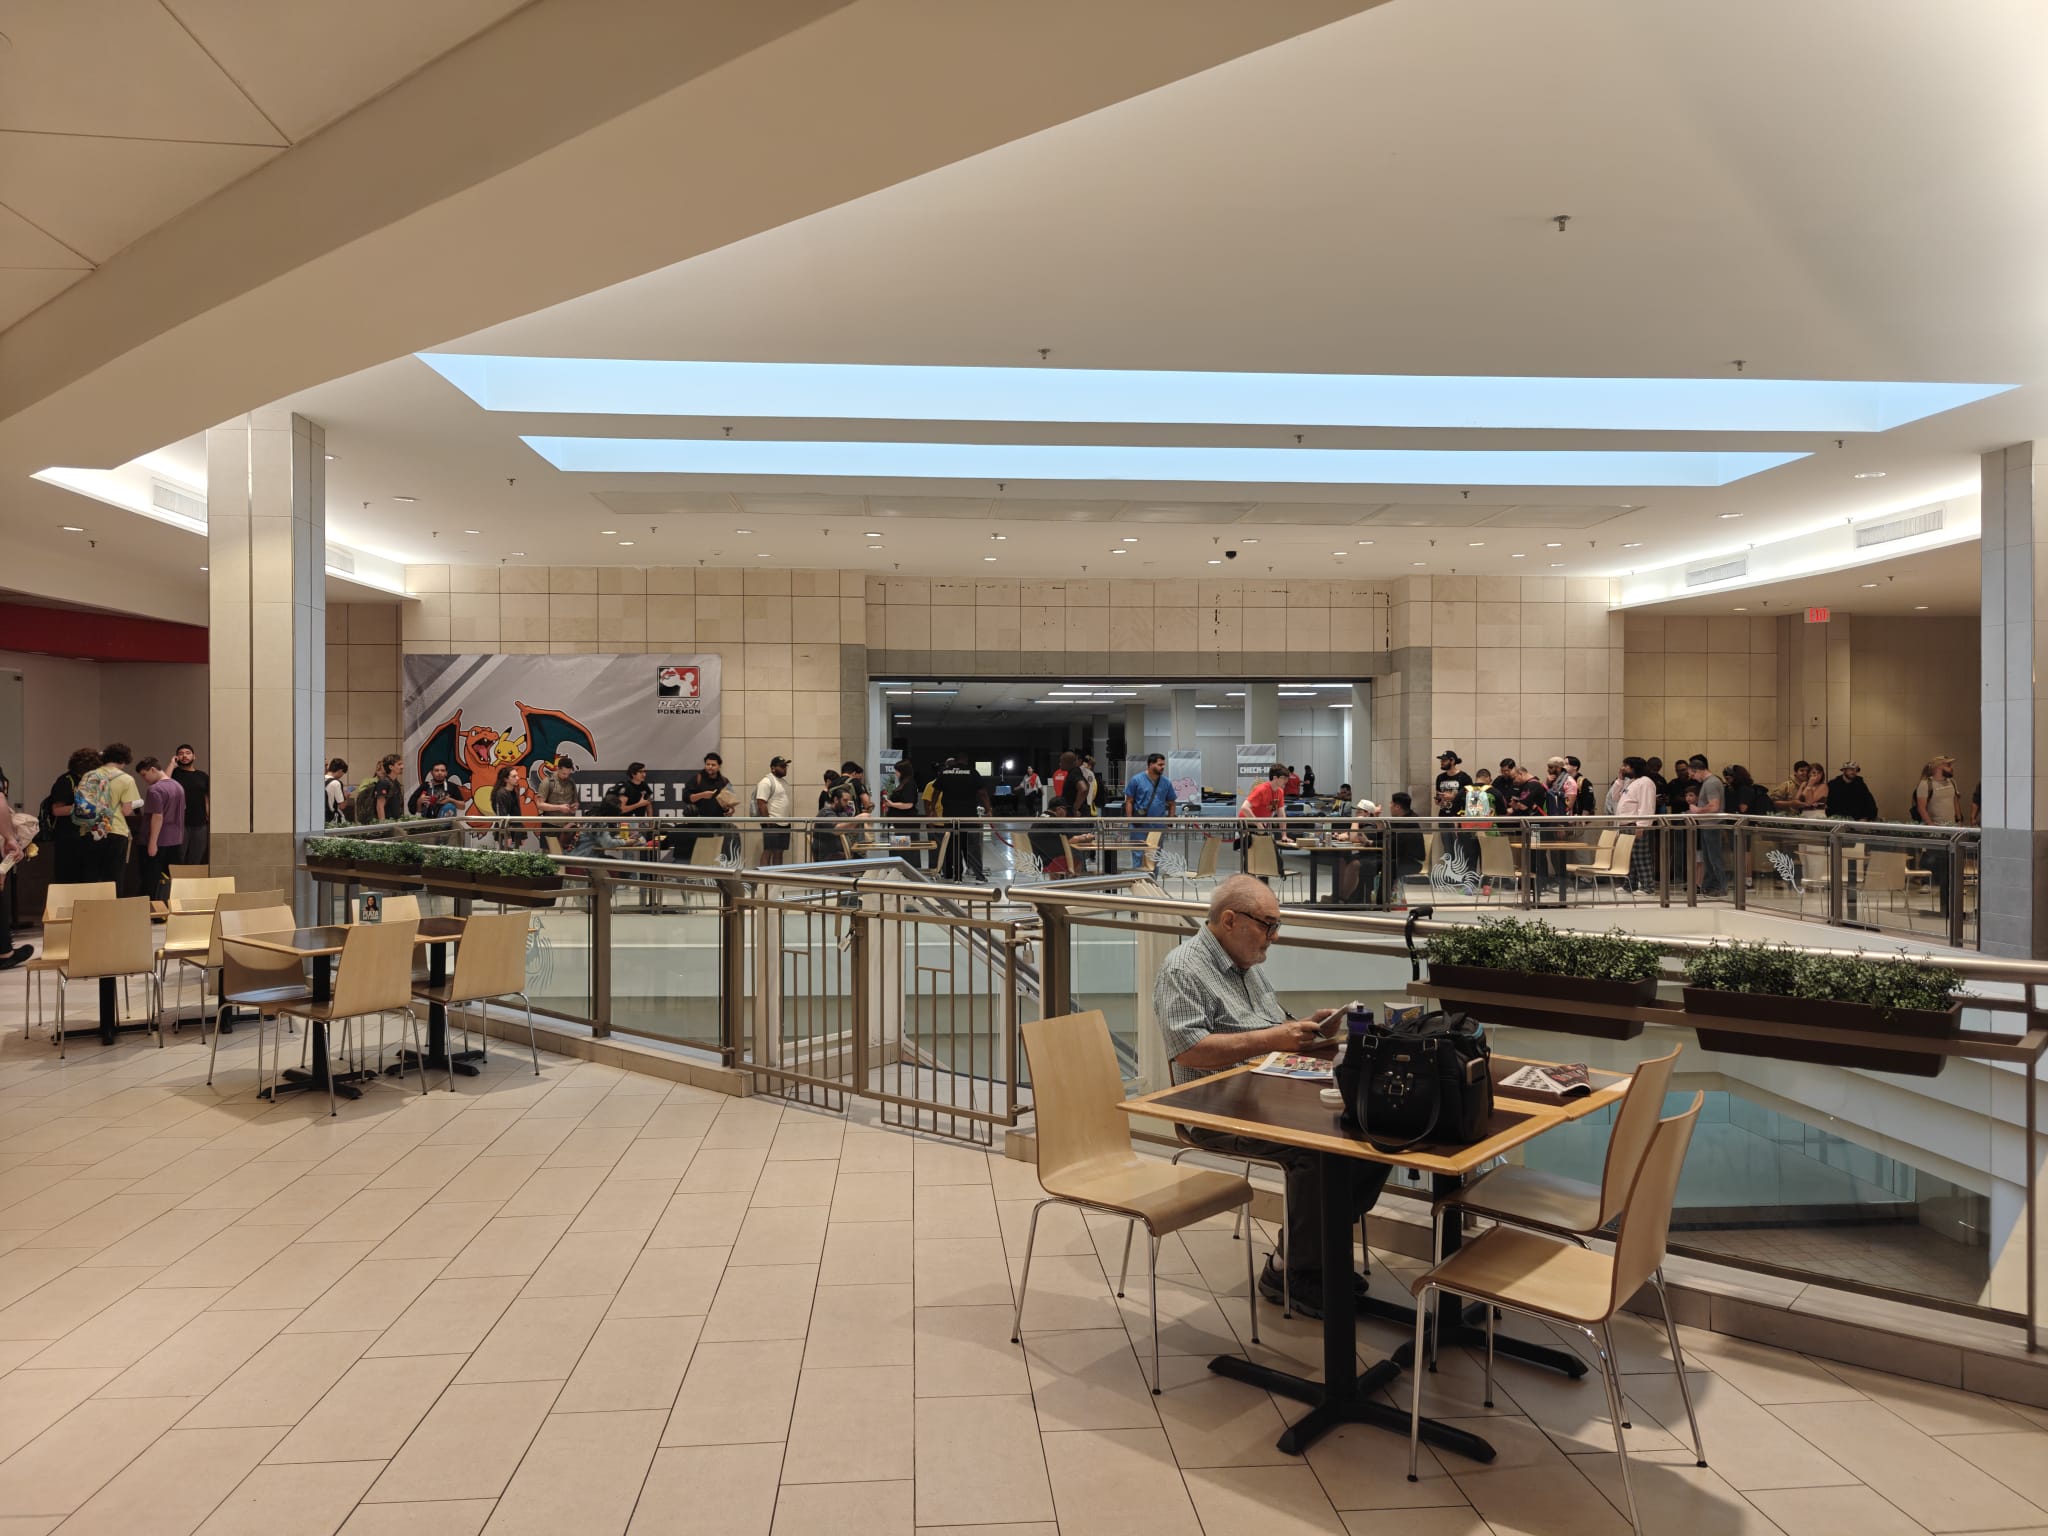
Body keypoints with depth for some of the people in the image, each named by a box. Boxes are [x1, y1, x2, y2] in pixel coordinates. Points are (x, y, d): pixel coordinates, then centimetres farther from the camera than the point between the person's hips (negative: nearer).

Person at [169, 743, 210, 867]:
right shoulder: (174, 773, 4)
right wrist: (172, 764, -9)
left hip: (200, 825, 2)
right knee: (178, 862, 0)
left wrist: (210, 823, 5)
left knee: (195, 862, 8)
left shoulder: (203, 776, 10)